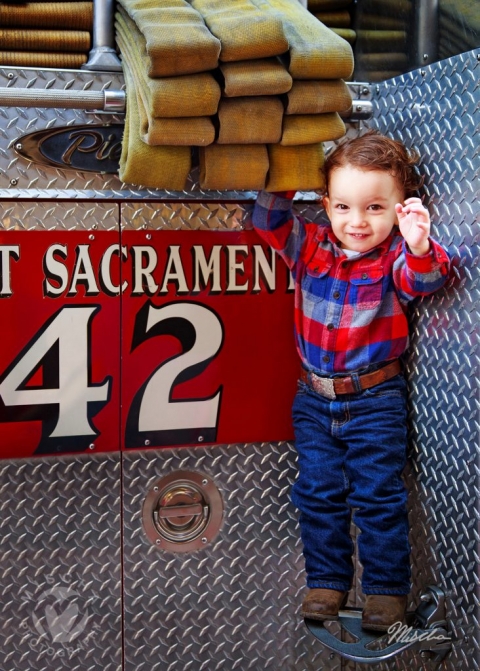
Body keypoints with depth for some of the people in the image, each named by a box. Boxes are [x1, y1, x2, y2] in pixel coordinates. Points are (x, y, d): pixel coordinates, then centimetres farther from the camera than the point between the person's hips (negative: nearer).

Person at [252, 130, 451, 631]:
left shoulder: (395, 256, -10)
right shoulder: (310, 247, 0)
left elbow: (423, 281, -28)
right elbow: (269, 223, -2)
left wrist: (419, 247, -48)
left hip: (376, 400, -3)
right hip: (315, 397, 4)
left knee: (378, 493, 1)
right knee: (318, 491, 8)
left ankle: (387, 587, 15)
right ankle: (327, 580, 22)